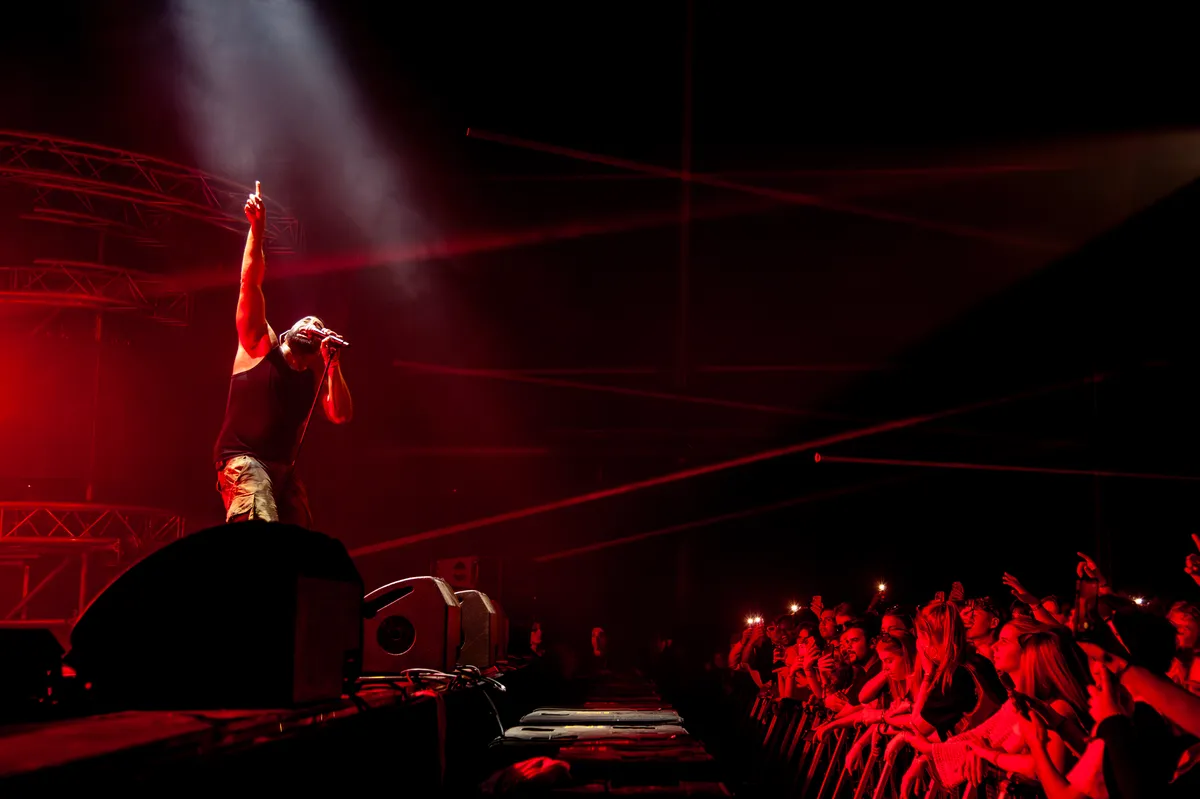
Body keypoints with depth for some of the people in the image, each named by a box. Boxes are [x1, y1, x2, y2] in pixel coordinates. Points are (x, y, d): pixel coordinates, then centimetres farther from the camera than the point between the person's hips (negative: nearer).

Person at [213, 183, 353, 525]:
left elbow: (341, 415, 3)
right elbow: (250, 282, -1)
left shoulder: (316, 373, 18)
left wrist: (332, 362, -1)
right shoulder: (261, 345, 8)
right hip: (243, 461, -6)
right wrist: (257, 229, -8)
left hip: (283, 469, 6)